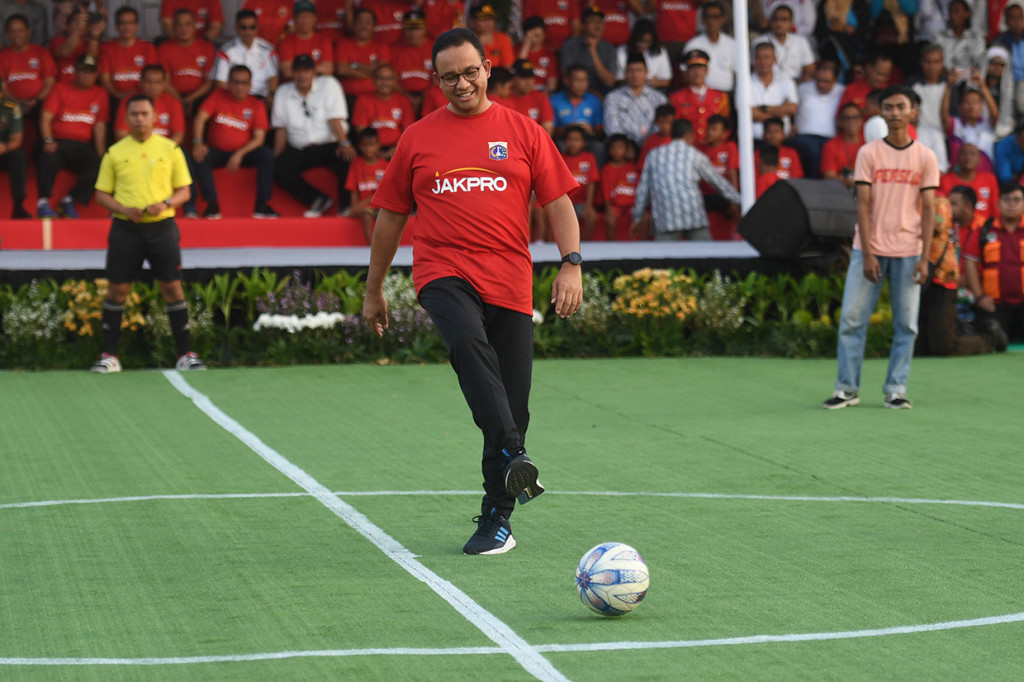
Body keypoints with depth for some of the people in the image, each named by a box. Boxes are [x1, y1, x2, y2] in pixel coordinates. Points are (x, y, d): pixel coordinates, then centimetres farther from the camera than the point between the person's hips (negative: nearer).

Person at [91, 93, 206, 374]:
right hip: (126, 228, 0)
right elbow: (102, 194, 8)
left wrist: (166, 203, -12)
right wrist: (124, 209, -10)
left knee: (172, 287, -2)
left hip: (161, 226, 0)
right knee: (117, 289, 1)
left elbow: (184, 190, 8)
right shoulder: (114, 153, 6)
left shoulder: (170, 149, 6)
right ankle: (109, 355, 9)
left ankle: (185, 354, 4)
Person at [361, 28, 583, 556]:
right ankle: (513, 457, -41)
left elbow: (558, 202, 9)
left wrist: (571, 264, -5)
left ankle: (497, 518, 12)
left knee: (512, 405, -1)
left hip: (510, 280, 1)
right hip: (443, 271, -1)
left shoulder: (523, 132, 11)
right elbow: (390, 215, 18)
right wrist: (374, 290, 19)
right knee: (467, 342, -34)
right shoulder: (418, 138, 12)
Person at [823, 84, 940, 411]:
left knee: (906, 324, 1)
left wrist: (925, 257, -5)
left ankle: (896, 389, 9)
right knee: (852, 319, -3)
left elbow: (928, 209, 3)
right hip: (869, 249, 0)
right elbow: (863, 205, -2)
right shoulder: (868, 153, 2)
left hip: (908, 252, 1)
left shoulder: (925, 157, 4)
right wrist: (868, 254, -9)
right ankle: (847, 388, 5)